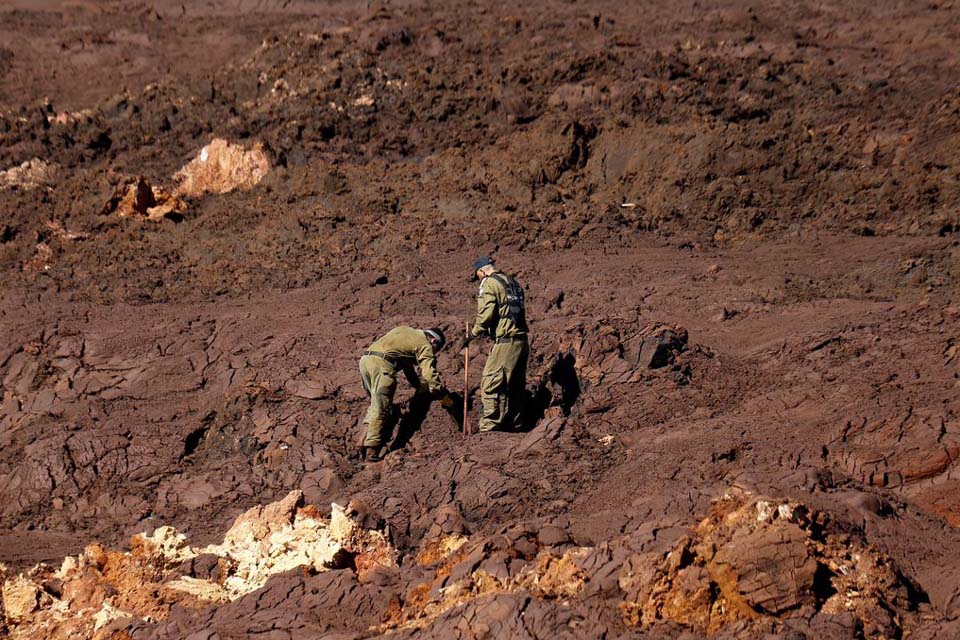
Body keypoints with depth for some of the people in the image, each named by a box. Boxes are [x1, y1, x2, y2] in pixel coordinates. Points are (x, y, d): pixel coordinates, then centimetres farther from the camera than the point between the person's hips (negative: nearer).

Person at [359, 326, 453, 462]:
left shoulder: (406, 332, 32)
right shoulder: (425, 345, 9)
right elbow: (430, 374, -1)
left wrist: (420, 387, 47)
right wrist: (446, 398, 7)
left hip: (365, 359, 8)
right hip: (382, 363, -8)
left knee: (375, 403, 23)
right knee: (380, 409, -4)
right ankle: (371, 453, -7)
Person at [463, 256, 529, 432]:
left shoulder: (489, 283, -5)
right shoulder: (513, 282, 20)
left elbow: (486, 314, -15)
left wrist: (473, 334, -2)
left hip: (505, 343, -9)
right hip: (522, 341, 9)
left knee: (490, 386, -7)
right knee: (515, 386, 13)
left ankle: (488, 428, -10)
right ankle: (509, 425, 19)